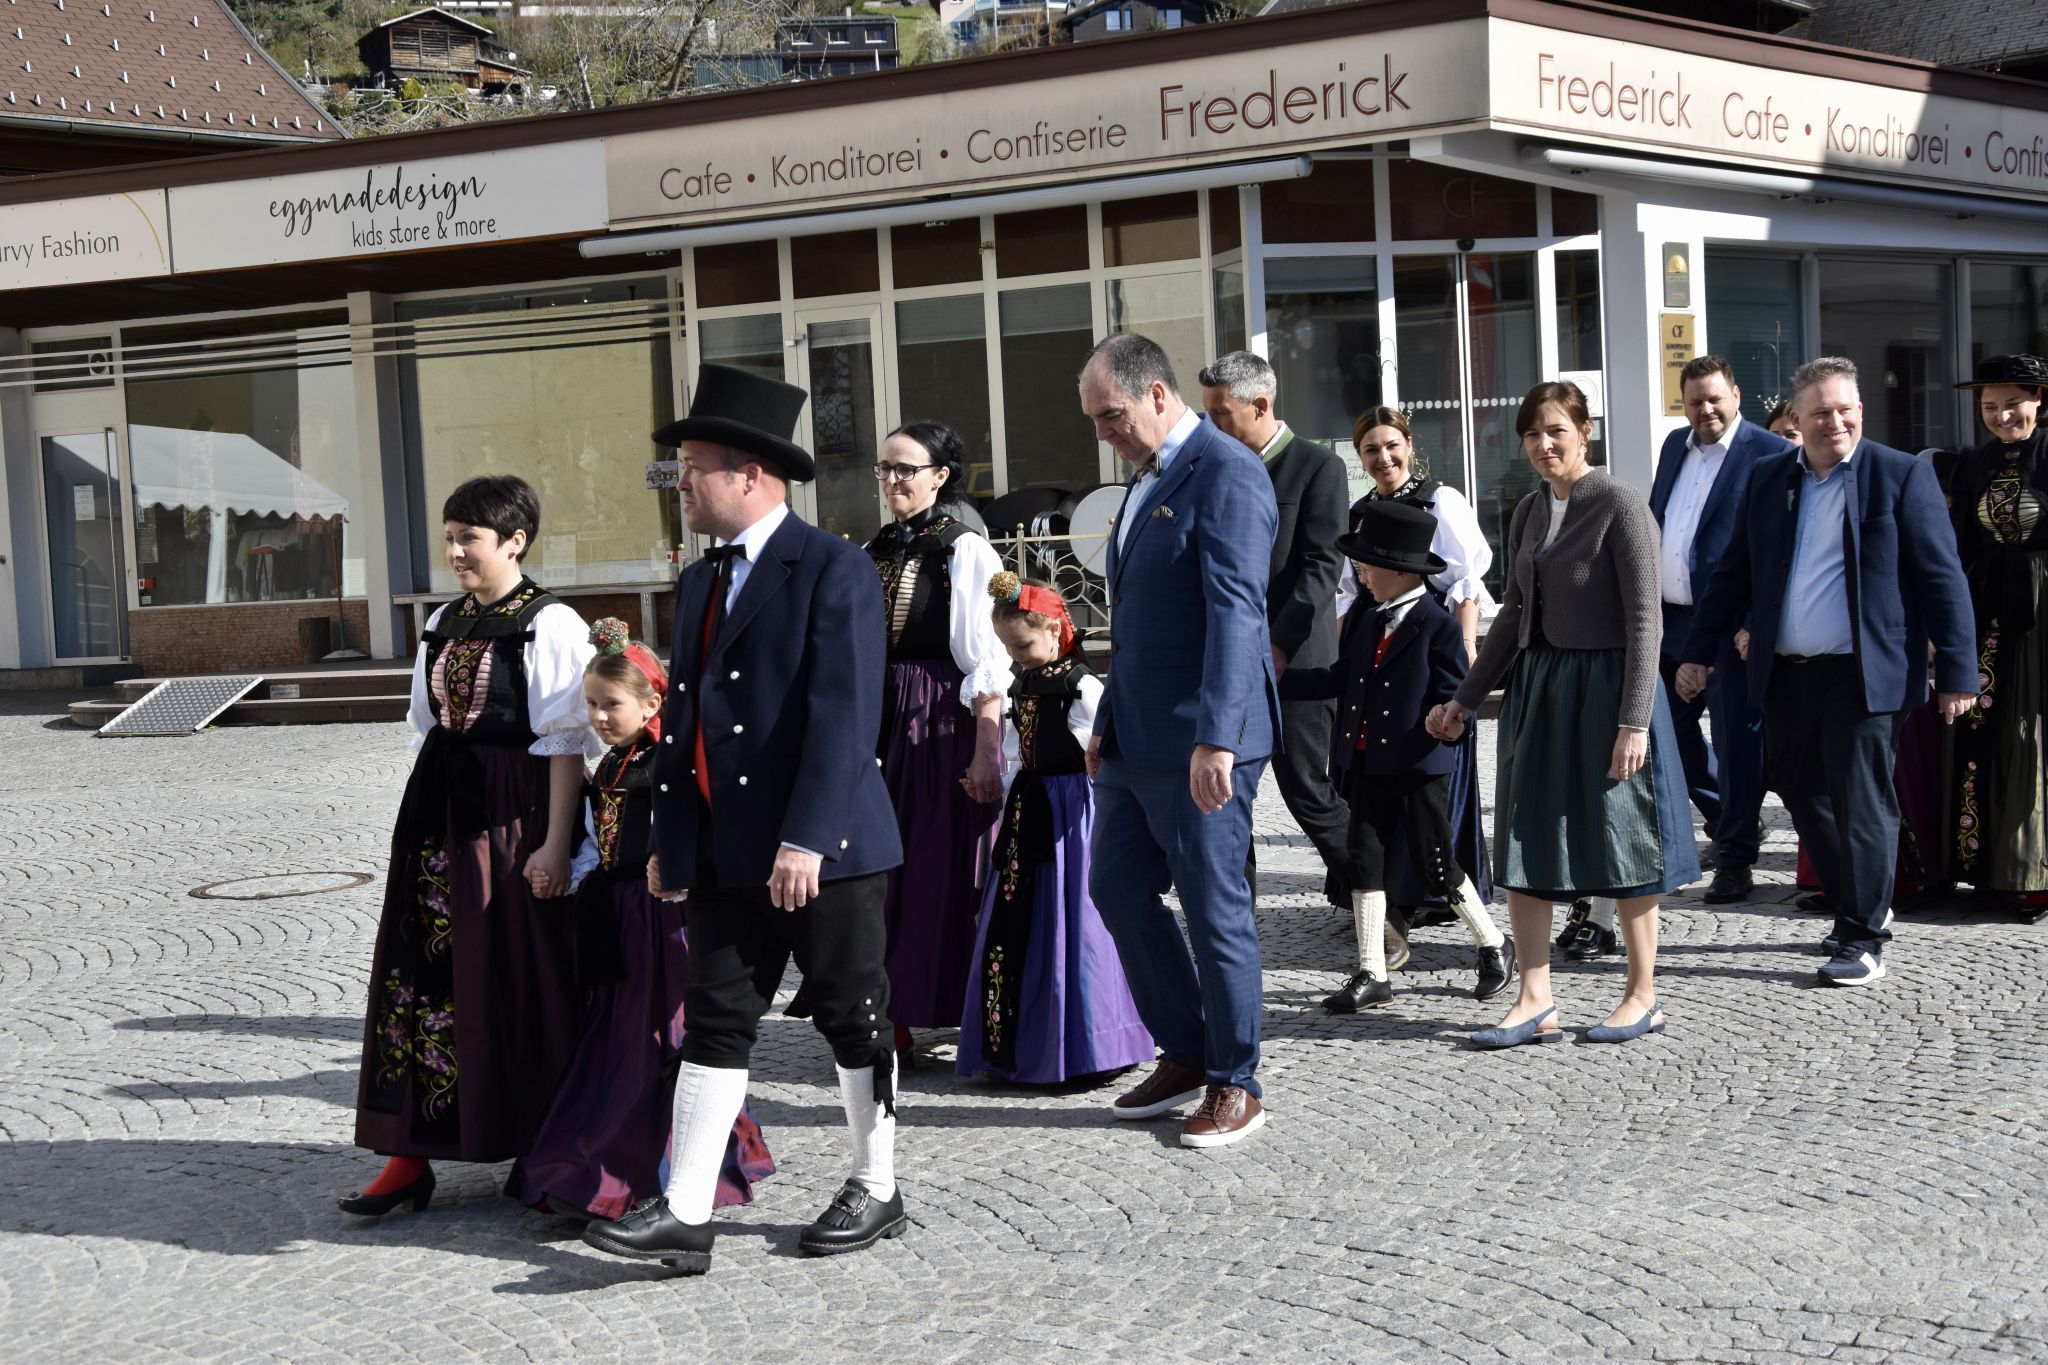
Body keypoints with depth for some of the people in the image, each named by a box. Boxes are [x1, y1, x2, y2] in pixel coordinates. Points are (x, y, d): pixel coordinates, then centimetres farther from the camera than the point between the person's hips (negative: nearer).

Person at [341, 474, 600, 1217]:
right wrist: (420, 818, 14)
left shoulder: (551, 626, -8)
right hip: (439, 813, 7)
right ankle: (410, 1156, 9)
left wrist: (555, 843, -16)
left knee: (521, 983, 0)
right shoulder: (443, 624, 12)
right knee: (422, 972, 4)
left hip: (513, 815, -6)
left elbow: (568, 743, -11)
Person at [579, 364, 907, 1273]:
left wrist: (806, 838, -23)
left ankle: (875, 1191, 20)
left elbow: (842, 716, -18)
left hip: (824, 849, -7)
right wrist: (668, 838, 14)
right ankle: (685, 1213, 4)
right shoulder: (698, 582, 15)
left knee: (853, 1017, 6)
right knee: (715, 1021, 4)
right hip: (724, 853, 7)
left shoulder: (834, 572, -11)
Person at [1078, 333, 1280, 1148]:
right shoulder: (1146, 479, 17)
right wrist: (1107, 722, 20)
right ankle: (1184, 1056, 25)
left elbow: (1235, 611, -23)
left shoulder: (1226, 475, -14)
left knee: (1215, 908, -1)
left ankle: (1235, 1085, 11)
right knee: (1117, 889, 13)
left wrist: (1215, 739, -29)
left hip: (1201, 742, -10)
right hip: (1136, 737, 10)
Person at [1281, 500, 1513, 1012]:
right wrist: (1280, 679, 12)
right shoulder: (1369, 624, 11)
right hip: (1369, 765, 7)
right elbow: (1339, 681, 16)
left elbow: (1456, 698, -11)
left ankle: (1495, 947, 24)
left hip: (1420, 768, -7)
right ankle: (1372, 974, 11)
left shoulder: (1438, 627, -11)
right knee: (1365, 860, 4)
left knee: (1435, 864, 2)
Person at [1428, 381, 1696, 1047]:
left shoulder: (1619, 504, -10)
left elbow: (1644, 618, -13)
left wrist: (1634, 720, -18)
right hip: (1537, 686, 7)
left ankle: (1643, 995, 16)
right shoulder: (1528, 512, 10)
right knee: (1524, 840, 4)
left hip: (1606, 684, -7)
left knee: (1619, 840, 3)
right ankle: (1536, 1003, 9)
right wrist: (1464, 699, 16)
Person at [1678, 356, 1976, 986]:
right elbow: (1733, 574, 16)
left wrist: (1957, 672, -8)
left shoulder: (1902, 475, -2)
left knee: (1861, 806, -2)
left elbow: (1942, 578, -4)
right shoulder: (1767, 478, 11)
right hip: (1784, 674, 5)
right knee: (1806, 799, 13)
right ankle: (1859, 908, 31)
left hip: (1863, 675, -5)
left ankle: (1864, 939, 7)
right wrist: (1700, 651, 12)